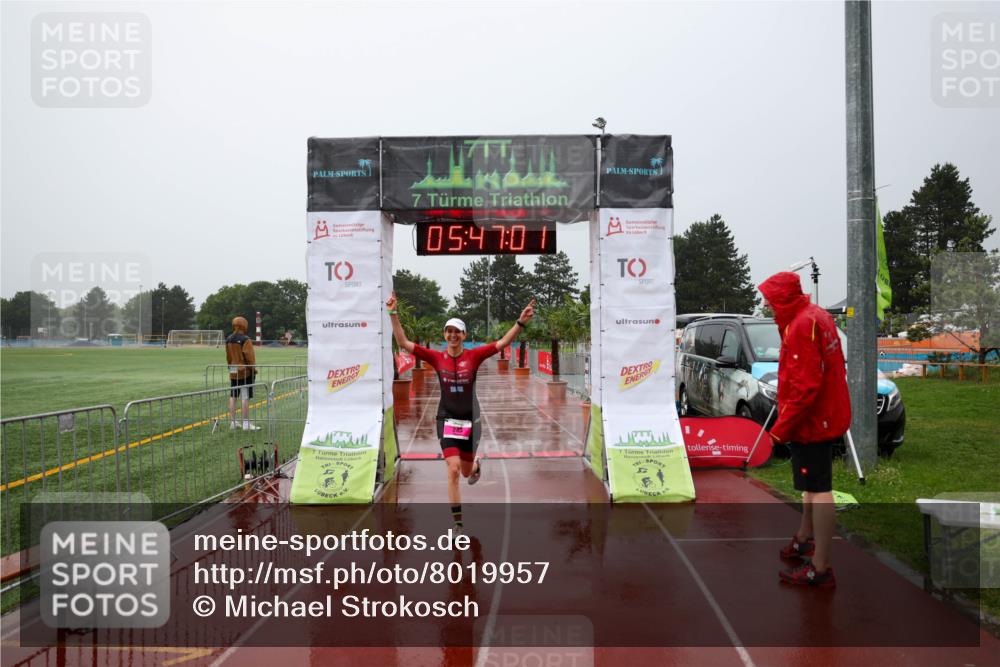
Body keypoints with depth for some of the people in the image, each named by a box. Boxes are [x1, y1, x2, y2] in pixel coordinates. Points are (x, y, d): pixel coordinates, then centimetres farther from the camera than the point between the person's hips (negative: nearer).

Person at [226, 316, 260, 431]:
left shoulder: (228, 339, 7)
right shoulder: (245, 340, -15)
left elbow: (228, 356, 14)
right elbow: (249, 357, -15)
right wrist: (253, 369, -6)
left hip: (233, 372, 7)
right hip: (245, 371, -7)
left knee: (233, 397, 12)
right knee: (245, 398, -4)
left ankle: (233, 422, 17)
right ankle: (246, 423, -3)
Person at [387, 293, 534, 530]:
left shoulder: (473, 356, -6)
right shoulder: (437, 358, -5)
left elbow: (503, 343, -11)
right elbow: (403, 343, -6)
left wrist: (521, 322, -23)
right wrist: (393, 314, -14)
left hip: (470, 421, 1)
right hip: (447, 420, -1)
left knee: (466, 472, 15)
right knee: (453, 470, -13)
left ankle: (476, 464, 55)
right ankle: (457, 523, -2)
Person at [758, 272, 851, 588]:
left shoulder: (802, 325, -22)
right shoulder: (815, 316, 10)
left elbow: (805, 384, -27)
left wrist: (782, 427, -21)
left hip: (811, 419, -11)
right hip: (824, 416, 11)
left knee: (818, 490, -5)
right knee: (812, 486, 24)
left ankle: (820, 568, 1)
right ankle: (804, 541, 41)